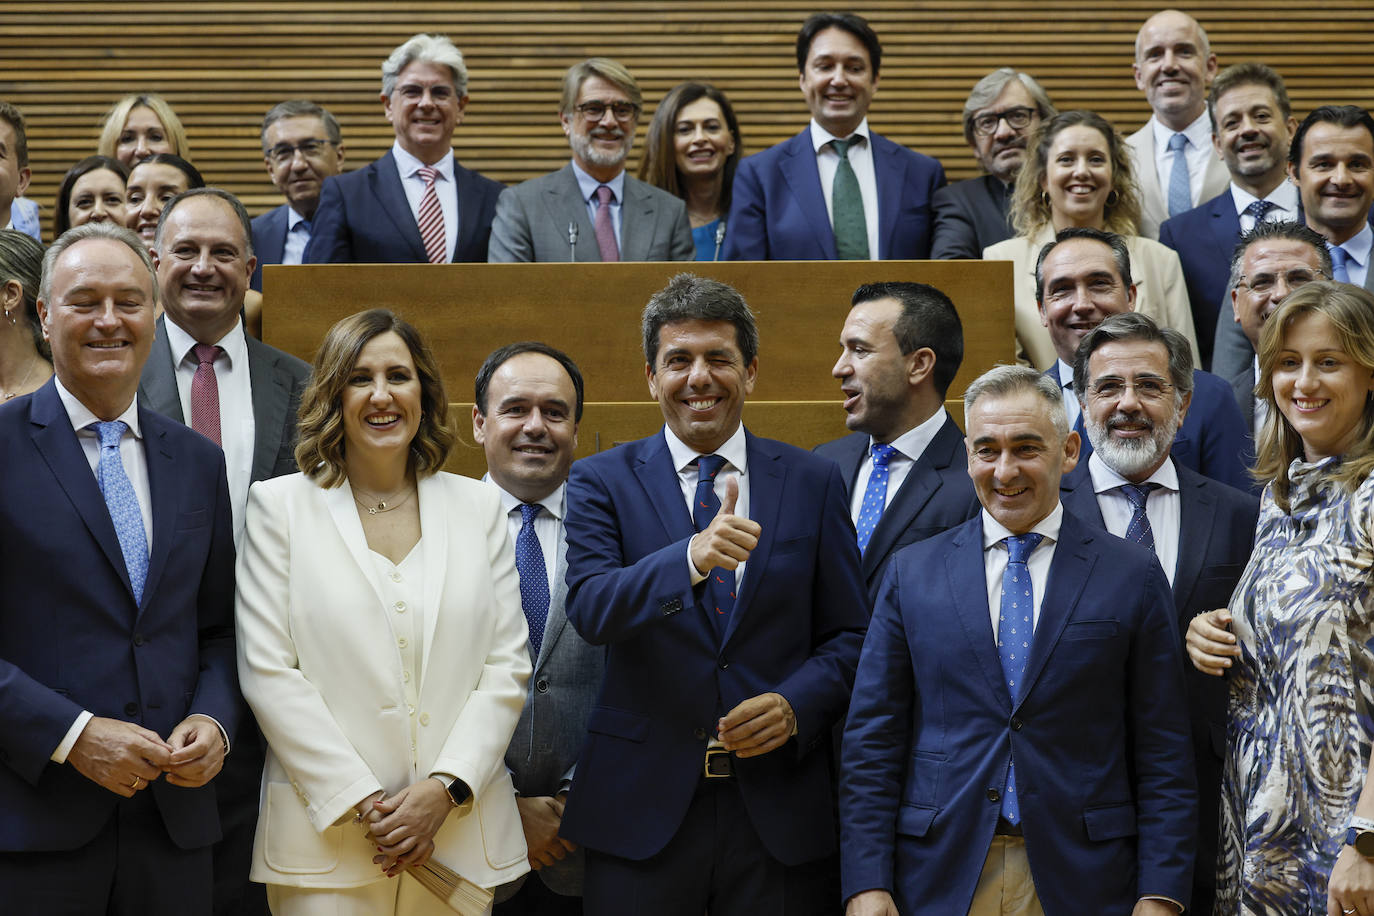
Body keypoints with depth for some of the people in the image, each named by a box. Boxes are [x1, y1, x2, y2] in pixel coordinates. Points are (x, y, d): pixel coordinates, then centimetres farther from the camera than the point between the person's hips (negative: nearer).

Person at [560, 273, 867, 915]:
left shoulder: (813, 483, 7)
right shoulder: (601, 481, 3)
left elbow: (850, 634, 7)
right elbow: (590, 609, -13)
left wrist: (796, 706, -12)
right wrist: (692, 558, -30)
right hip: (643, 808, -1)